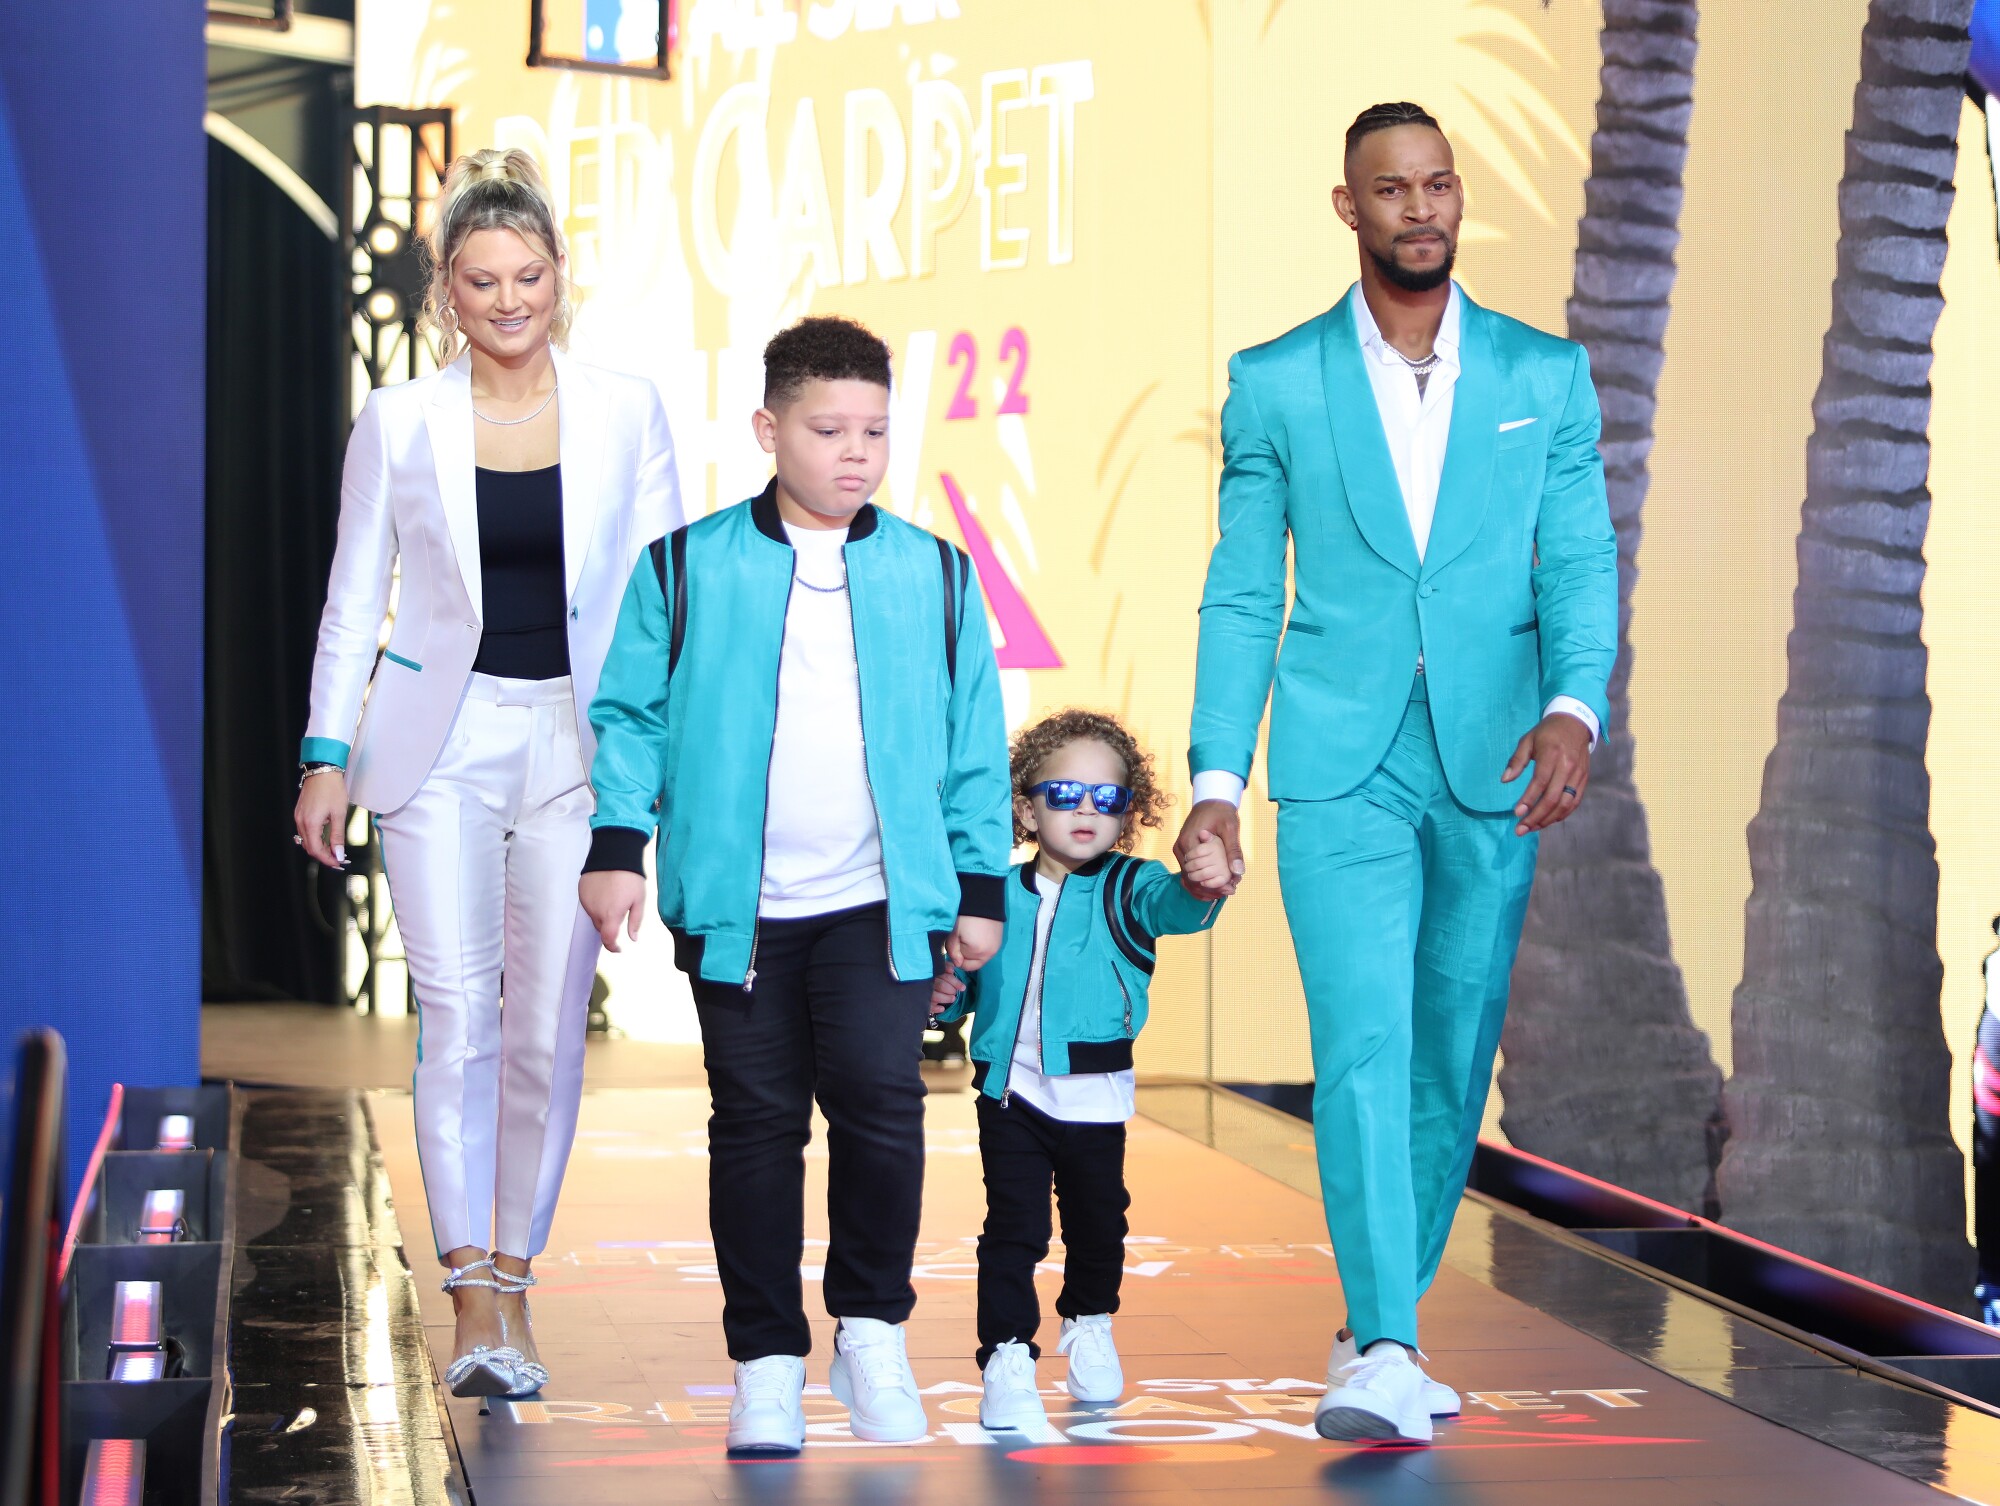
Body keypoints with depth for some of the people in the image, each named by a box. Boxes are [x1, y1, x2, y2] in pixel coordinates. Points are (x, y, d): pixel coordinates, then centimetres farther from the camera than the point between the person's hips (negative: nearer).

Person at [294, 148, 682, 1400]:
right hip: (440, 741, 0)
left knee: (549, 1026, 1)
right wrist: (327, 754, 2)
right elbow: (356, 600, 8)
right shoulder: (398, 422, 3)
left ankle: (515, 1279, 16)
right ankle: (473, 1298, -3)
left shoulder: (626, 413, 4)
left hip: (578, 741, 1)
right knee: (459, 1020, -6)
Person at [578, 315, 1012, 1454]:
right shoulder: (690, 568, 2)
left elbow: (975, 743, 11)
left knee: (878, 1093, -14)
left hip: (882, 899, 0)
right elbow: (633, 715, 6)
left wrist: (982, 886, 10)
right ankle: (769, 1362, 16)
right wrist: (618, 845, -3)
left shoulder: (934, 575, 7)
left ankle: (874, 1327, 7)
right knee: (758, 1121, 5)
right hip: (736, 903, 0)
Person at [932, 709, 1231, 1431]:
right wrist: (944, 992, -7)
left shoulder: (1127, 888, -3)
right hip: (1010, 1093, 0)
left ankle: (1089, 1325, 41)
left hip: (1094, 1095, 0)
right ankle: (1007, 1359, 1)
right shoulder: (1001, 895, 3)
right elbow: (969, 976, 15)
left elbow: (1170, 907, -26)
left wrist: (1200, 886, -49)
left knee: (1098, 1219, 16)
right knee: (1014, 1227, -4)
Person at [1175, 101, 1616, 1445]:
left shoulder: (1545, 376, 7)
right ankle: (1383, 1356, -18)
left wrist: (1576, 707, -17)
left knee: (1453, 1064, 9)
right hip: (1340, 774, -2)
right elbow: (1241, 596, 7)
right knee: (1362, 1050, -15)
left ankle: (1380, 1328, 26)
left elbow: (1581, 566, 2)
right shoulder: (1276, 384, 5)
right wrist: (1215, 777, 1)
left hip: (1492, 773, 2)